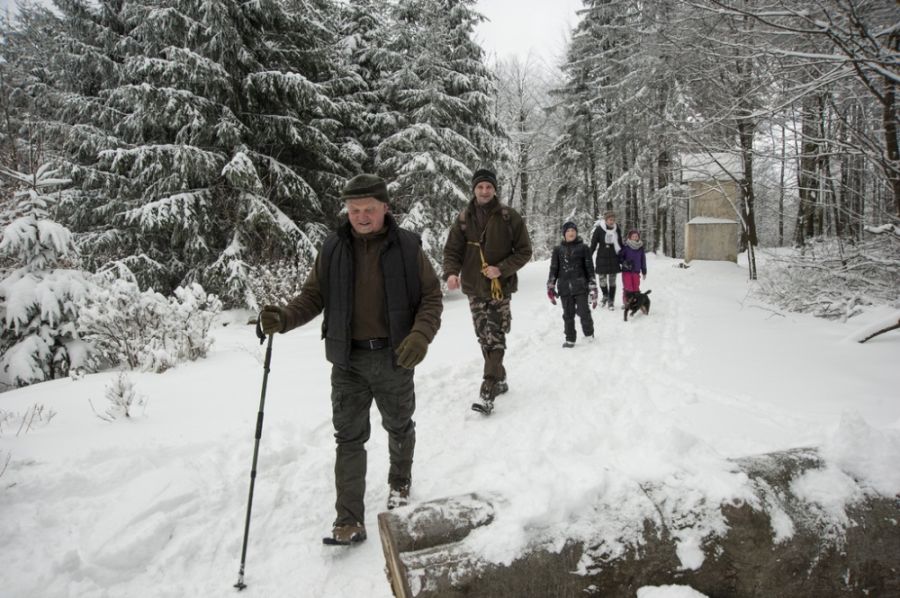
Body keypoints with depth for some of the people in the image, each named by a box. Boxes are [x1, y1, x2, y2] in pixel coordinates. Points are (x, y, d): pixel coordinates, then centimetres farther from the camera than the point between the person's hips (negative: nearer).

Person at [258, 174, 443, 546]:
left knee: (399, 426, 19)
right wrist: (284, 318, -18)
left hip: (394, 357, -1)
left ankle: (400, 481, 46)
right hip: (348, 360, 1)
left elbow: (432, 296, -4)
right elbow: (313, 296, 2)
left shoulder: (407, 246, -7)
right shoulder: (333, 249, -2)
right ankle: (350, 521, 10)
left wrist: (421, 334, -21)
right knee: (349, 438, 2)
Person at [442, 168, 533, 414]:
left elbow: (524, 251, -2)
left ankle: (487, 394, -11)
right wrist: (451, 272, -15)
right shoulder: (464, 218, 4)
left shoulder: (509, 217, -4)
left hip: (500, 287, -4)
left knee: (495, 339, -9)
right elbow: (452, 250, 5)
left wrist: (502, 269, -16)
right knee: (484, 339, 12)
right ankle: (500, 380, 30)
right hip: (474, 289, 4)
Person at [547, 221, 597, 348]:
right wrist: (550, 286, 0)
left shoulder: (583, 247, 3)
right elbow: (554, 268, 9)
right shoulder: (558, 249, 7)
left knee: (583, 312, -3)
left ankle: (589, 333, 22)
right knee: (568, 314, 6)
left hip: (580, 286, -2)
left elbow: (589, 268, 3)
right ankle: (570, 339, 18)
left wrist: (593, 288, -1)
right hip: (564, 287, 2)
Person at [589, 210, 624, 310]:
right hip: (602, 258, -2)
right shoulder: (599, 229, -9)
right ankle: (605, 296, 30)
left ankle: (611, 301, 16)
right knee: (602, 279, 3)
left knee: (612, 280, 4)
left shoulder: (617, 229, 1)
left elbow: (620, 244, 13)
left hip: (614, 258, 2)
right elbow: (593, 244, -4)